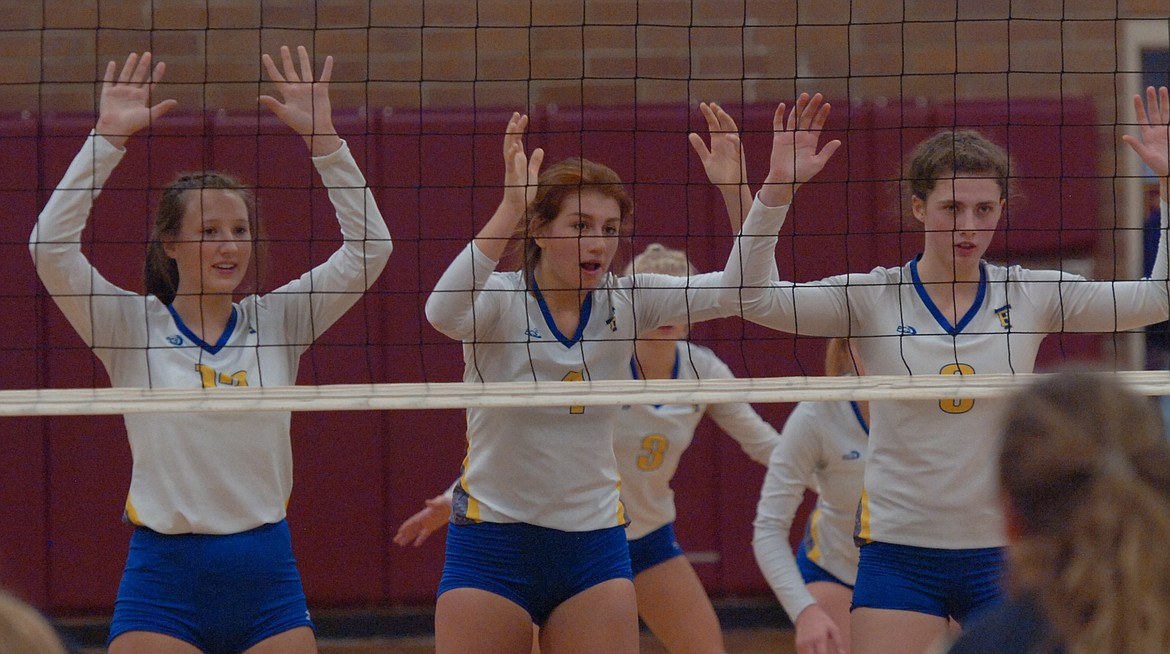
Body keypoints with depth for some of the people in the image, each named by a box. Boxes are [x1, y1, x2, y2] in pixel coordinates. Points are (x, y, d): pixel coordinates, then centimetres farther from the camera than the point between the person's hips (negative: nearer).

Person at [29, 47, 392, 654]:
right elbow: (51, 246, -12)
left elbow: (367, 248, 1)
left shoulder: (276, 322, 7)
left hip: (266, 578, 3)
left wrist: (323, 138, -7)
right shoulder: (133, 327, 1)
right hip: (163, 577, -2)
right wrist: (107, 138, -16)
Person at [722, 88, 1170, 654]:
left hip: (1002, 551, 2)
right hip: (900, 555, -2)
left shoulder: (1031, 296, 2)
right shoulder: (871, 298, -3)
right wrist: (778, 186, -23)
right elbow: (753, 297, -13)